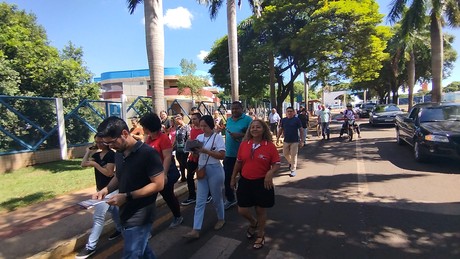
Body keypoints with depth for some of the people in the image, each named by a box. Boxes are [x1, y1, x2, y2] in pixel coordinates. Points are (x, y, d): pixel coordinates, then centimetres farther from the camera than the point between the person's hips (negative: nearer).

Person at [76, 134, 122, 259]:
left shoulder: (111, 154, -17)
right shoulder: (97, 154, 5)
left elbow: (109, 173, -22)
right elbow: (83, 164, 5)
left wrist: (95, 164, -21)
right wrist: (88, 152, 0)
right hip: (100, 188, 8)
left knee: (98, 216, -7)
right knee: (113, 210, 23)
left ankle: (90, 247, 0)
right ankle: (120, 229, 42)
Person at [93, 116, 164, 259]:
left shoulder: (148, 153, -20)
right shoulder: (119, 153, 4)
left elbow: (158, 184, -20)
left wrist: (127, 196, -24)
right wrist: (105, 189, -1)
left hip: (140, 216, -8)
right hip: (125, 213, 8)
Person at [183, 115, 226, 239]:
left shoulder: (217, 137, -10)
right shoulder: (199, 137, 8)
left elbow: (222, 155, -18)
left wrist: (205, 151, -24)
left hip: (214, 170, -5)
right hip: (201, 170, 5)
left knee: (216, 197, 12)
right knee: (200, 201, 3)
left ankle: (221, 219, 37)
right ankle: (196, 230, 5)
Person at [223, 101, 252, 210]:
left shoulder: (248, 119, -9)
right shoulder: (228, 120, 10)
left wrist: (241, 135, -25)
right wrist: (225, 148, 15)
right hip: (229, 154, 6)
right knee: (227, 177, 10)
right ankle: (230, 199, 27)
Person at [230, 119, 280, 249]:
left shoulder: (270, 146, -9)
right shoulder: (244, 144, -1)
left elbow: (277, 164, -7)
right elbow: (238, 162, 10)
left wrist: (270, 173, -28)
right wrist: (233, 178, 14)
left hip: (262, 183, -3)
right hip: (245, 181, 3)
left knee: (261, 210, 12)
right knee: (241, 210, 9)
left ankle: (260, 236, 37)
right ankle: (253, 223, 45)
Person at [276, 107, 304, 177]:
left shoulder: (296, 120, -7)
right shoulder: (283, 120, 3)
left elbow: (301, 130, -5)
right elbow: (280, 129, 10)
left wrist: (302, 140, -8)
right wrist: (278, 138, 6)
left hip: (295, 141, -4)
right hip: (286, 141, 4)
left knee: (293, 155, 1)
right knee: (285, 154, 14)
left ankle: (293, 170, 11)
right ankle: (290, 163, 43)